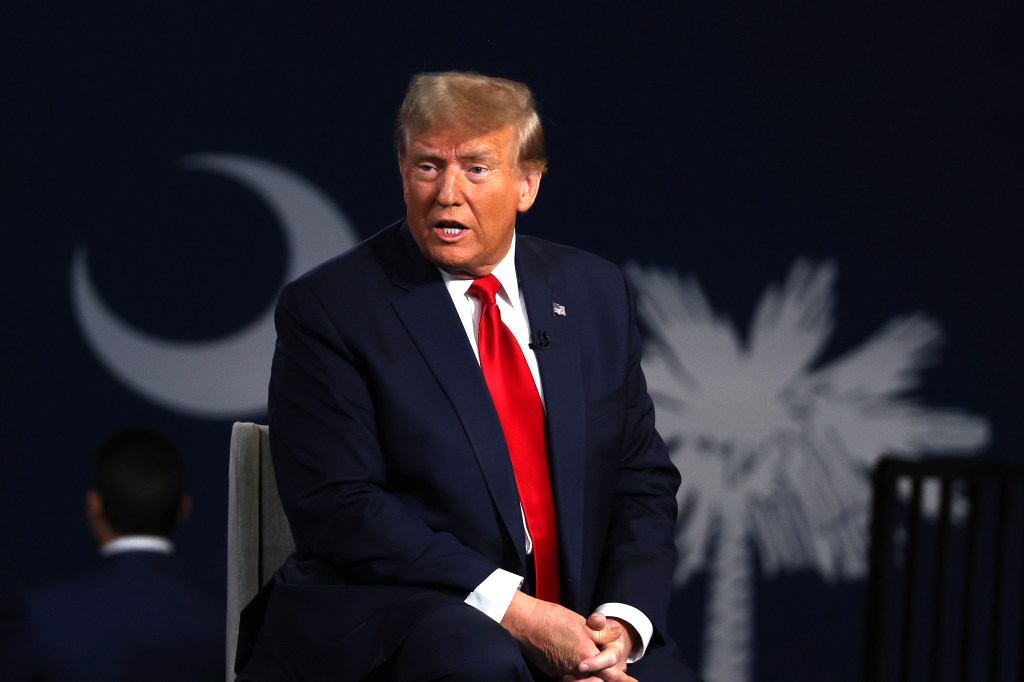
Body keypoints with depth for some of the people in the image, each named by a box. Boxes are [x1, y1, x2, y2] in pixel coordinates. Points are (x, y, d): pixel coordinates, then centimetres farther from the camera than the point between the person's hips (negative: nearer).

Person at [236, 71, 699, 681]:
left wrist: (622, 621, -6)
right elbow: (339, 509, -10)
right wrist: (512, 610, -18)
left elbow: (644, 479, 14)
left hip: (576, 625, 5)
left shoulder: (596, 294, 13)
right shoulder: (328, 307, -2)